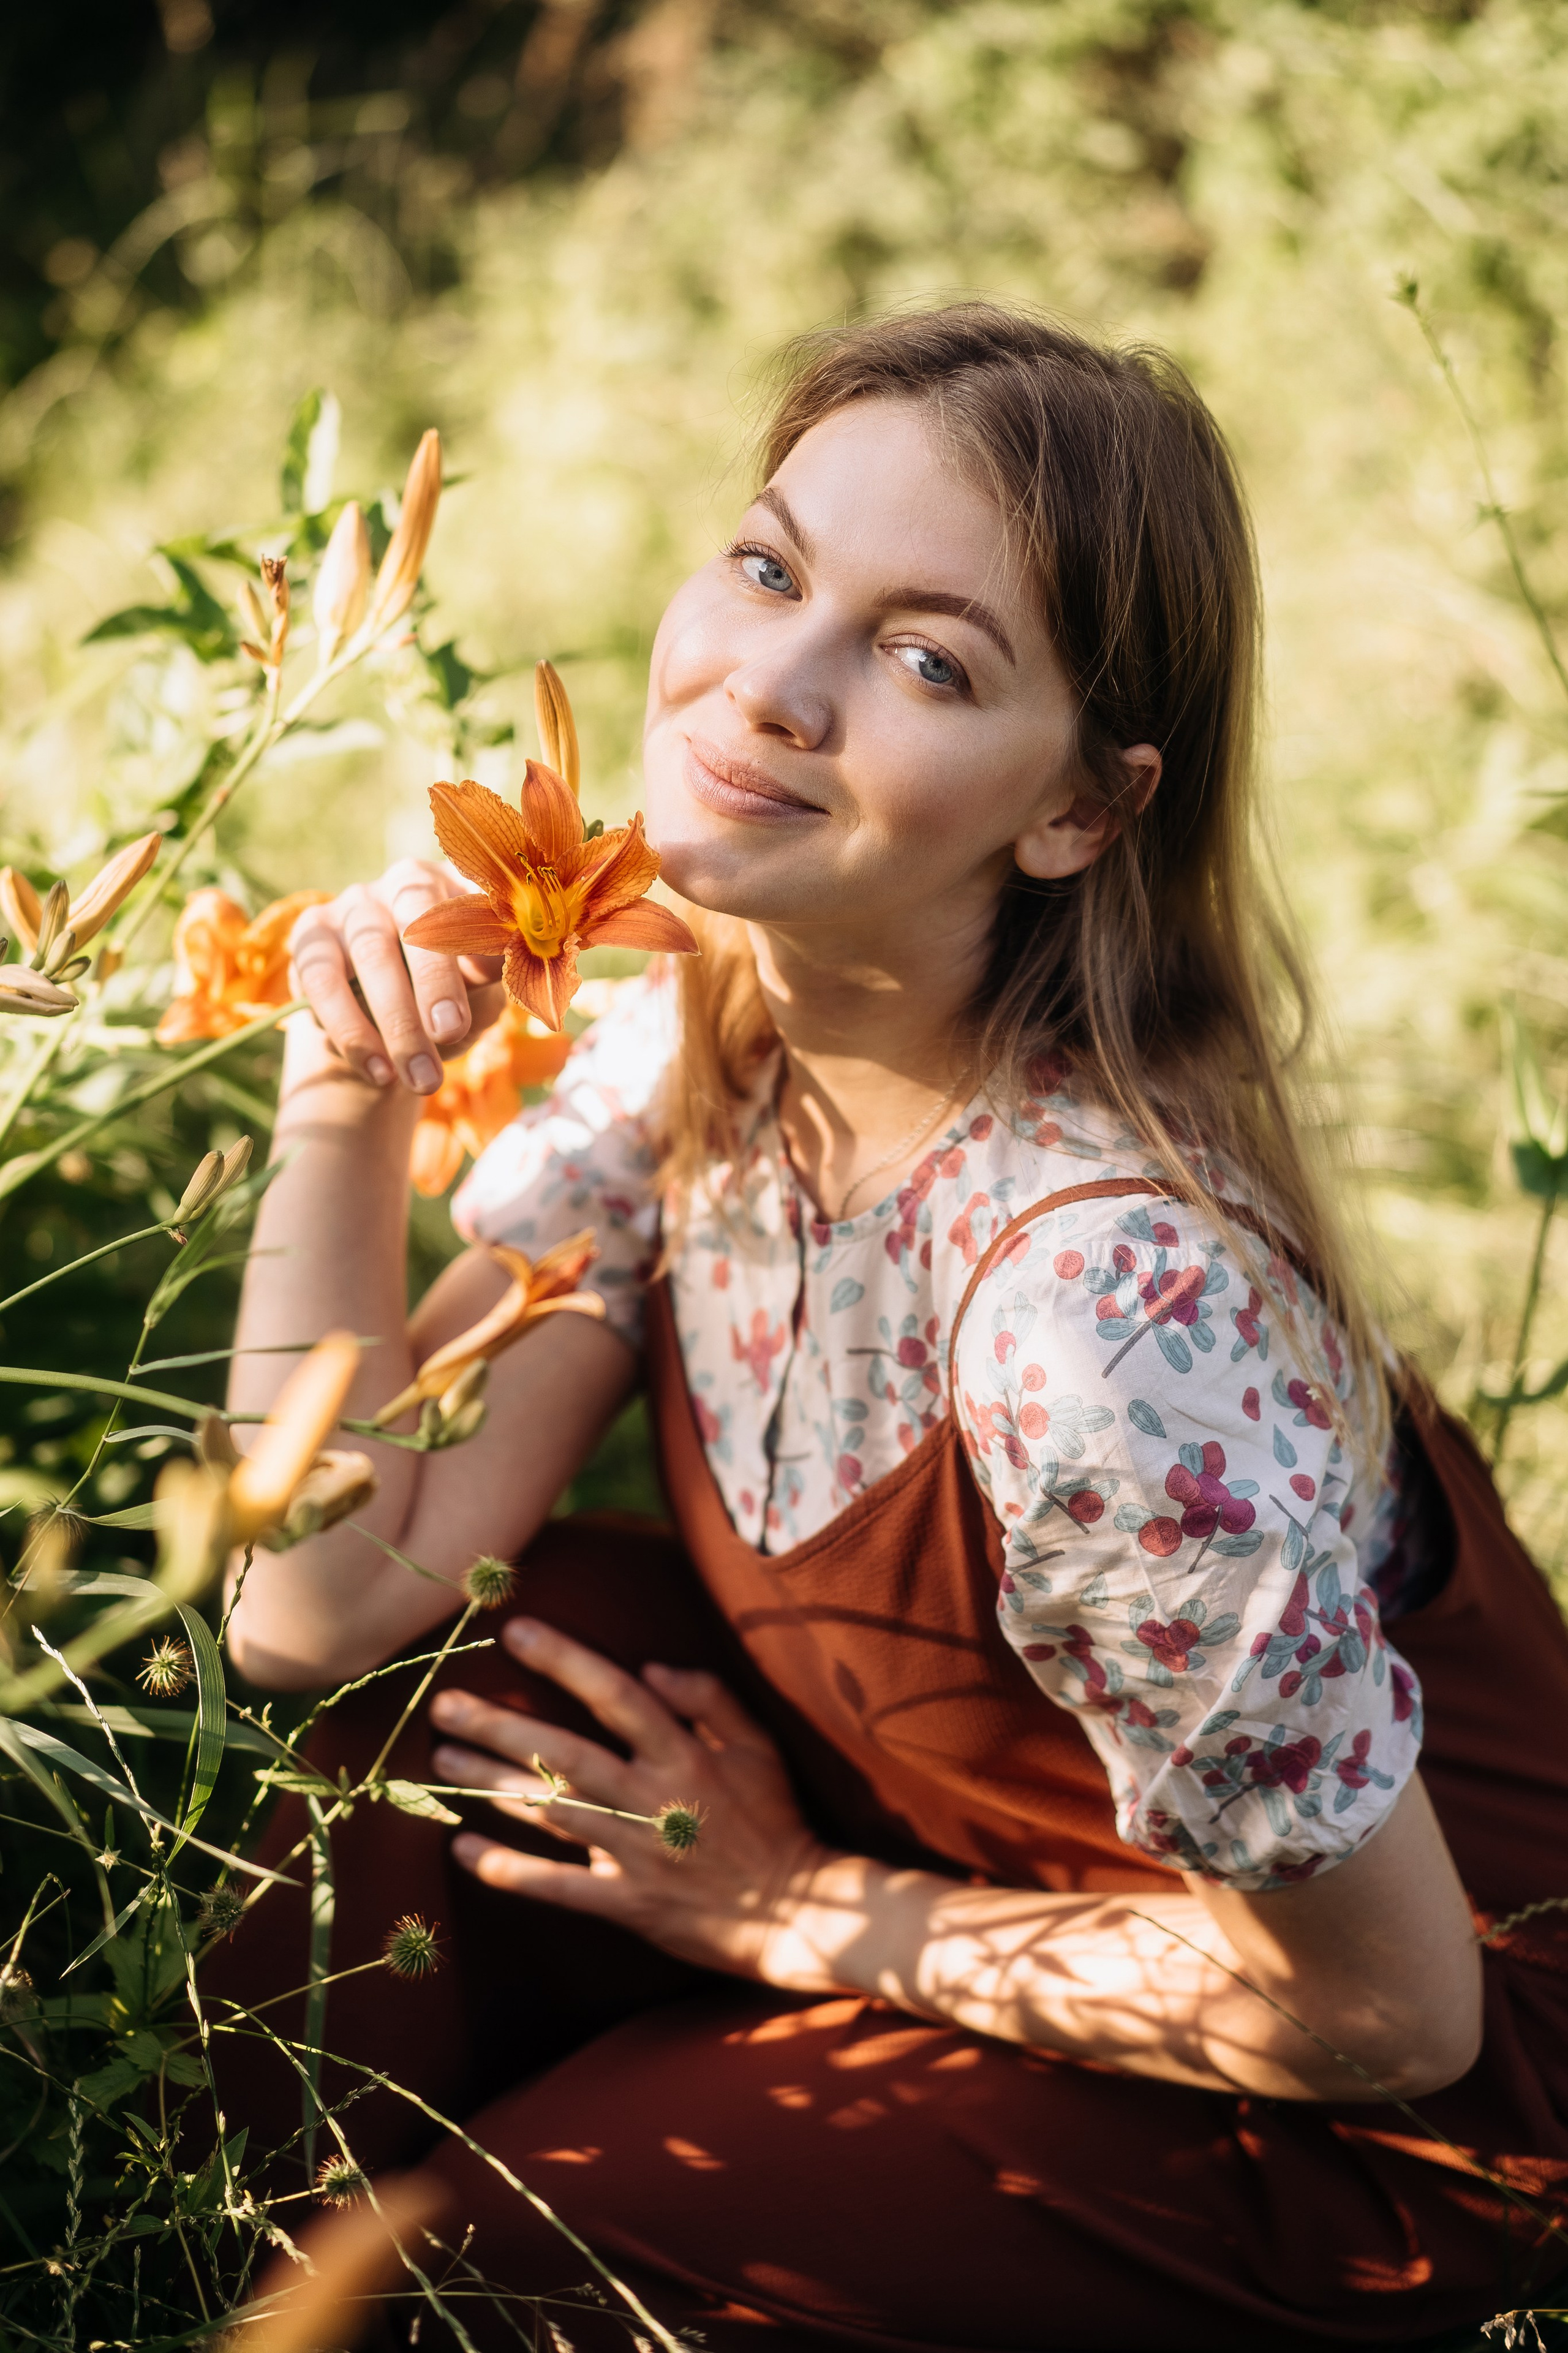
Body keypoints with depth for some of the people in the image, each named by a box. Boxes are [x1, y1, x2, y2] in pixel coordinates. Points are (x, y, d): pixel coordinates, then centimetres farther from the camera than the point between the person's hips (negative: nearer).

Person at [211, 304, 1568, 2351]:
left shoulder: (1105, 1303, -36)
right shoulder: (698, 1039, -12)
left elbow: (1379, 2009, -24)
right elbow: (329, 1600, -12)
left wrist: (794, 1911, -14)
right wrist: (345, 1102, -22)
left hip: (1355, 2120, -6)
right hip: (972, 1830, 6)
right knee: (438, 1662, -11)